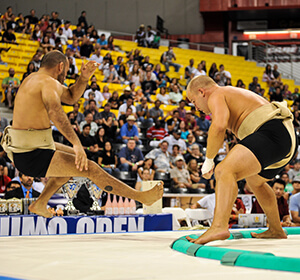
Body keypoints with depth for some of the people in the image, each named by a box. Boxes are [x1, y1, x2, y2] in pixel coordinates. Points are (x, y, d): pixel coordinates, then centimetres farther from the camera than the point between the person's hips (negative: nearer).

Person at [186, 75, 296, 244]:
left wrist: (209, 160, -9)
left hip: (271, 133, -10)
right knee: (255, 181, 34)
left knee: (225, 171, -25)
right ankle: (276, 230, 44)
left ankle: (219, 226, -45)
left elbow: (219, 126, -19)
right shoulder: (234, 93, 32)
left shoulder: (216, 97, 2)